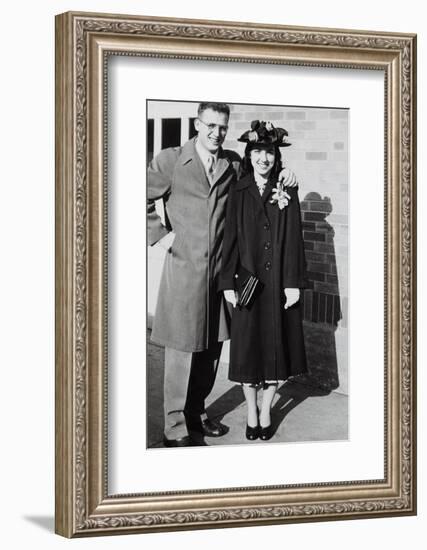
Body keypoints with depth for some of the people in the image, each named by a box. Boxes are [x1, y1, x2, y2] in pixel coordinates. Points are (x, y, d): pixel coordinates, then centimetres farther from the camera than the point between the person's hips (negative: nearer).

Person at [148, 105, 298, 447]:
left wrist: (282, 178, 3)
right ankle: (175, 429, 7)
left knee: (211, 348, 12)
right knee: (182, 350, -2)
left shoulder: (234, 164, 8)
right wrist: (159, 234, -5)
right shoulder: (170, 161, -4)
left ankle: (196, 414, 29)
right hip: (184, 270, -5)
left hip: (219, 271, 5)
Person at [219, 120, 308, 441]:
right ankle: (251, 413, 17)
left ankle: (266, 412, 18)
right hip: (247, 280, 0)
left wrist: (293, 283, -6)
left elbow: (294, 240, -1)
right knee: (247, 347, 4)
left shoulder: (287, 192, 1)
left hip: (277, 282, 0)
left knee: (275, 346, 5)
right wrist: (228, 282, -4)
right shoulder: (238, 192, 2)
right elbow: (230, 239, 1)